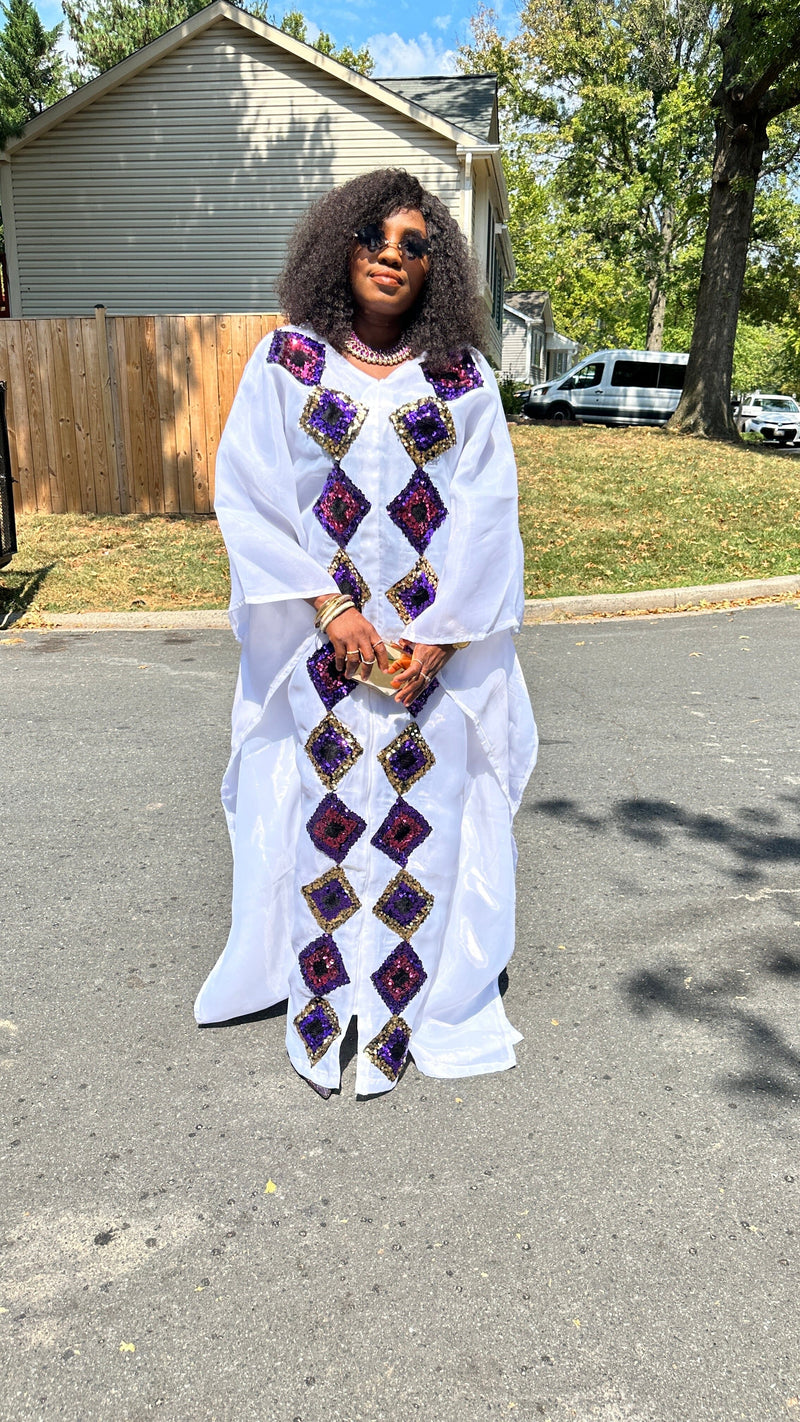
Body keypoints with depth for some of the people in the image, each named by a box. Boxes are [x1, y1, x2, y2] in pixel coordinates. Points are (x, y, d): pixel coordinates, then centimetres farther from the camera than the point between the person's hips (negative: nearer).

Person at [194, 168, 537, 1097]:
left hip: (434, 647, 1)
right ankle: (325, 1008, 22)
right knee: (321, 806, 5)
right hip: (321, 638, 0)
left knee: (426, 809, 5)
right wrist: (331, 607, -12)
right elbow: (251, 496, -3)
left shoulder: (463, 376, 4)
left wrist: (438, 637, -10)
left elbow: (485, 514, -1)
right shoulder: (286, 362, 2)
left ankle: (416, 1005, 22)